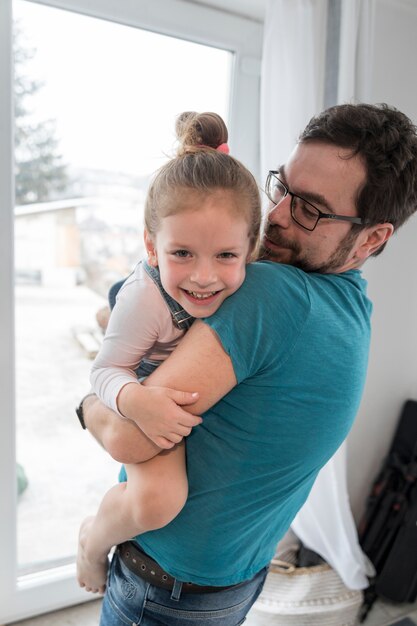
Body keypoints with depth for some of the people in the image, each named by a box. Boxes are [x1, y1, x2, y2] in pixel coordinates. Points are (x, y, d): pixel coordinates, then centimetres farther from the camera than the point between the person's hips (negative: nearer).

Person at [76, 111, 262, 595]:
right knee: (156, 501, -28)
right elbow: (107, 369, -24)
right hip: (160, 412, -6)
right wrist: (135, 400, -41)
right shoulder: (145, 299, -33)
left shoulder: (237, 281, -18)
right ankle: (94, 537, 8)